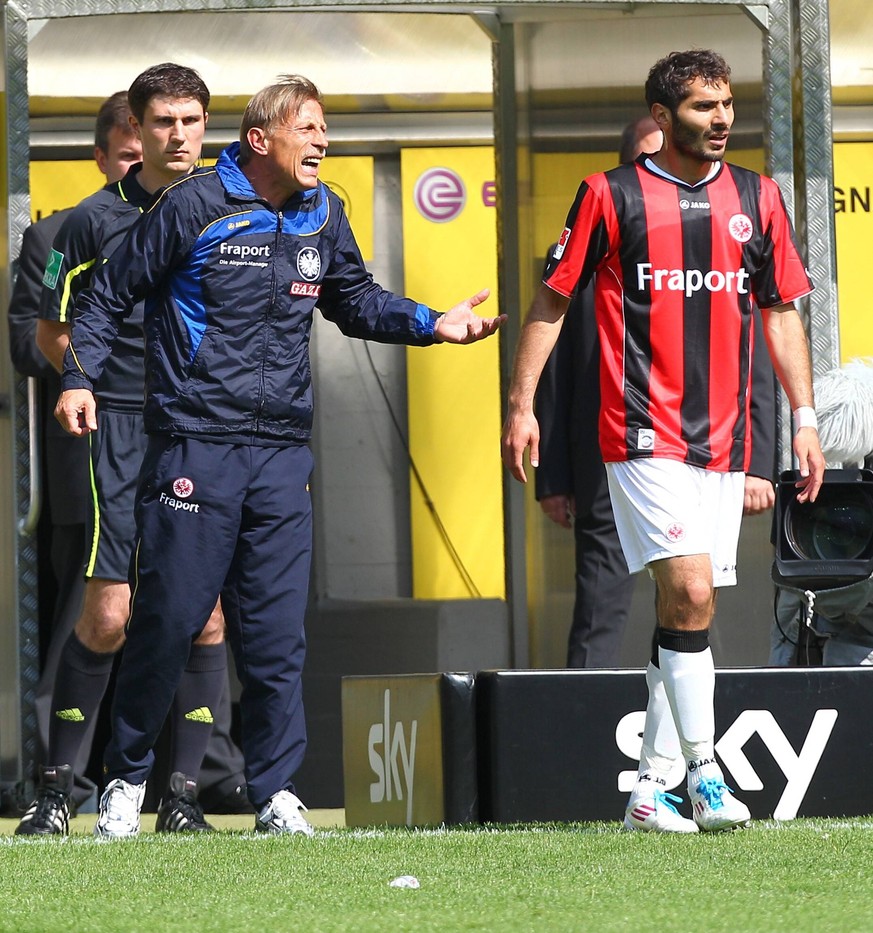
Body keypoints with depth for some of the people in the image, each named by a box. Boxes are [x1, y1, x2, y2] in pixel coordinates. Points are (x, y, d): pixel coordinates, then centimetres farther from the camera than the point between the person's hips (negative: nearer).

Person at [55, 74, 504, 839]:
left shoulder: (322, 215, 10)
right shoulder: (193, 208, -5)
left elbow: (357, 302, 24)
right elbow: (111, 295, 3)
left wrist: (431, 325, 8)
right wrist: (81, 376, -8)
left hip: (282, 452, 4)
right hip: (195, 446, -4)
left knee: (276, 629, 1)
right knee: (168, 617, -2)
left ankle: (277, 792, 6)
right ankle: (126, 779, 12)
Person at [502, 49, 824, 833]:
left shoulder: (757, 199, 11)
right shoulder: (611, 195, 0)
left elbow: (782, 313, 16)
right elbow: (553, 298, 5)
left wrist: (805, 419, 11)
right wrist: (521, 403, 0)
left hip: (725, 440, 5)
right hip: (645, 436, -5)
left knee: (684, 608, 7)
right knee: (689, 591, -18)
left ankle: (648, 789, 14)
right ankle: (704, 775, -15)